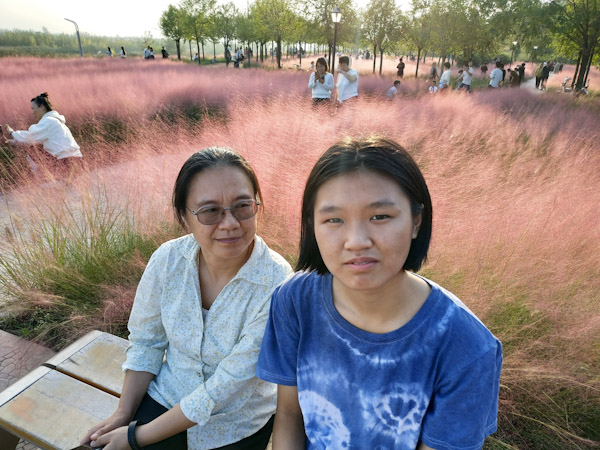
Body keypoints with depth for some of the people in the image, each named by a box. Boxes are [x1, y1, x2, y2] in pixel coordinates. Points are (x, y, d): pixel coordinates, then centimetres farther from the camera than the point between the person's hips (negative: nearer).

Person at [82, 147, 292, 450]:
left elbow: (225, 388, -24)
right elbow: (145, 342, 0)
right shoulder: (168, 259, -16)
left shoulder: (276, 286, -29)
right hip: (165, 399, 3)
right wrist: (123, 414, -3)